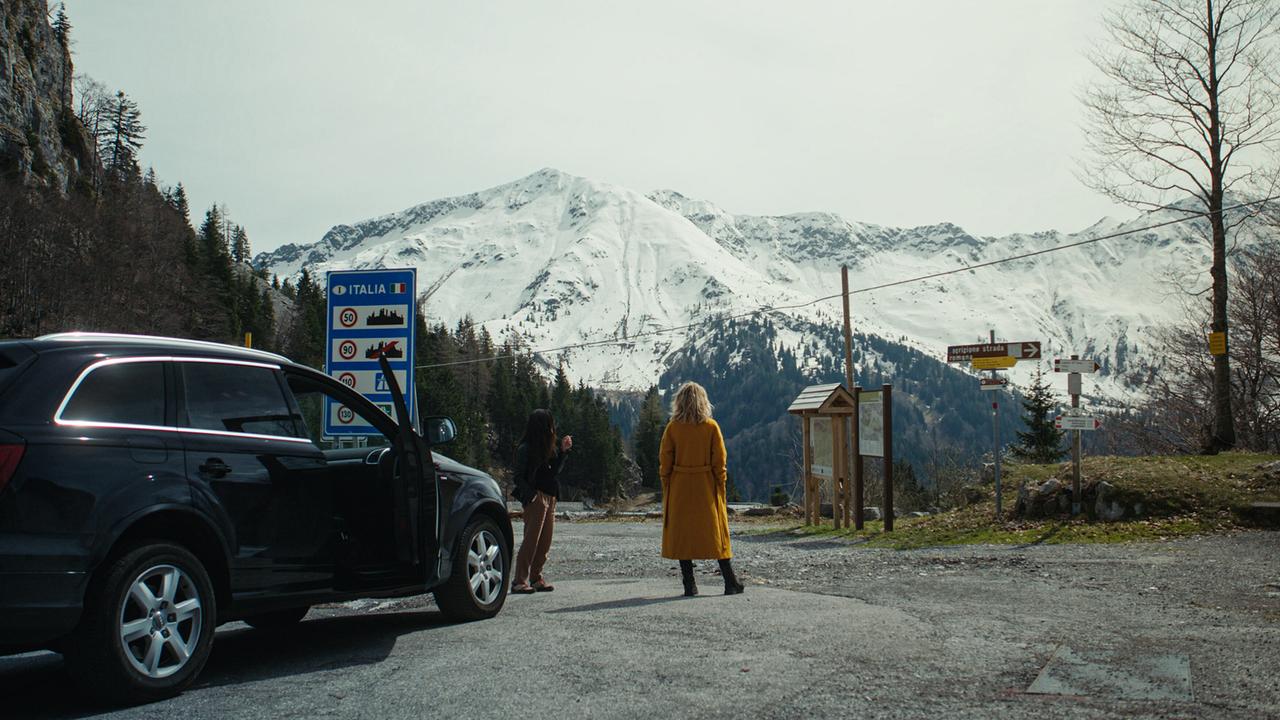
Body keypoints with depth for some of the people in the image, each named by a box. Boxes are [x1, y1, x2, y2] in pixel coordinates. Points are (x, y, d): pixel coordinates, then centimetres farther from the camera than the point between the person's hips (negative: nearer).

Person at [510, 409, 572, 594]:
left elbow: (555, 470, 16)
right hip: (536, 498, -8)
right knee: (531, 539, -9)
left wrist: (563, 450, 9)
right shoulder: (526, 449, -8)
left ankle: (536, 577, 17)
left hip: (550, 497, 8)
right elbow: (519, 477, -11)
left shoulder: (548, 448, 15)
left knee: (545, 540, 9)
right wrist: (532, 495, -22)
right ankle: (519, 581, -6)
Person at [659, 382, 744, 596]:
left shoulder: (672, 428, -4)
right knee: (715, 532, 7)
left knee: (682, 534, 8)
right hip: (707, 488, 0)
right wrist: (721, 486, 4)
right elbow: (719, 461, -4)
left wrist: (666, 489, 6)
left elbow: (665, 462, -2)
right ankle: (731, 582, 6)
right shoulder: (711, 427, -4)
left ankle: (689, 585, 6)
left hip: (679, 488, 0)